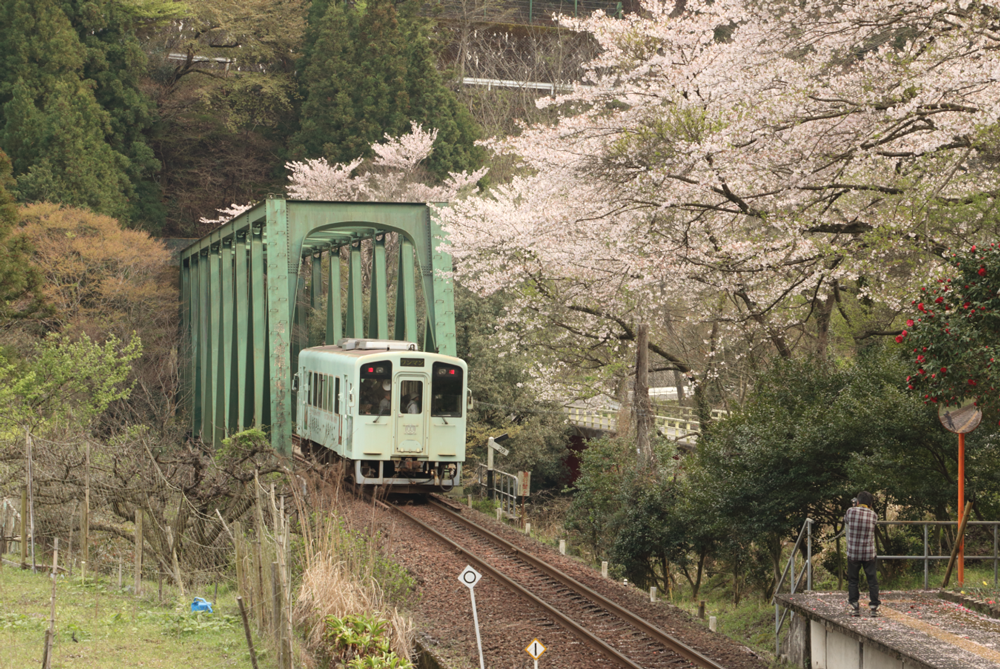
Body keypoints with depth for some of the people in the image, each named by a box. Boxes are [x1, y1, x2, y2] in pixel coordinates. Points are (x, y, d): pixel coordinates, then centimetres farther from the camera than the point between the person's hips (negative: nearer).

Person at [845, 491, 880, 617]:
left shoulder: (851, 511, -7)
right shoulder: (873, 515, -4)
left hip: (853, 553, 0)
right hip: (869, 554, 0)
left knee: (852, 581, 11)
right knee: (872, 581, 8)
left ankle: (854, 608, 9)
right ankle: (874, 608, 4)